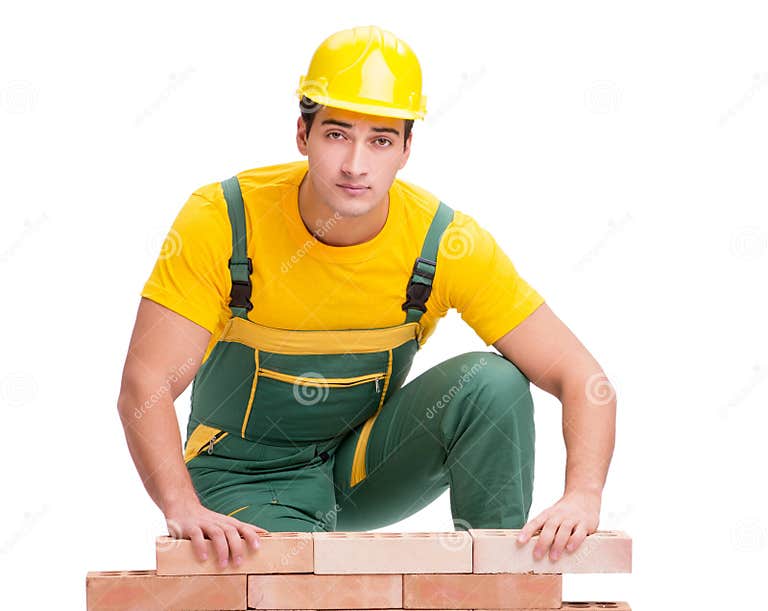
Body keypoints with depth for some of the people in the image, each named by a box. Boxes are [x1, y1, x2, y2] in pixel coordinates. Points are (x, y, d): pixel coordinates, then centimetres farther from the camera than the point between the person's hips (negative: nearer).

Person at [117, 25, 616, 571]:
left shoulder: (444, 241, -17)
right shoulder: (224, 222, -21)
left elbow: (582, 379, -17)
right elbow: (145, 387, -25)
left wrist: (582, 496, -36)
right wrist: (185, 508, -42)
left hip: (366, 463, 3)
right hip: (247, 479, -3)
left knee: (494, 382, -23)